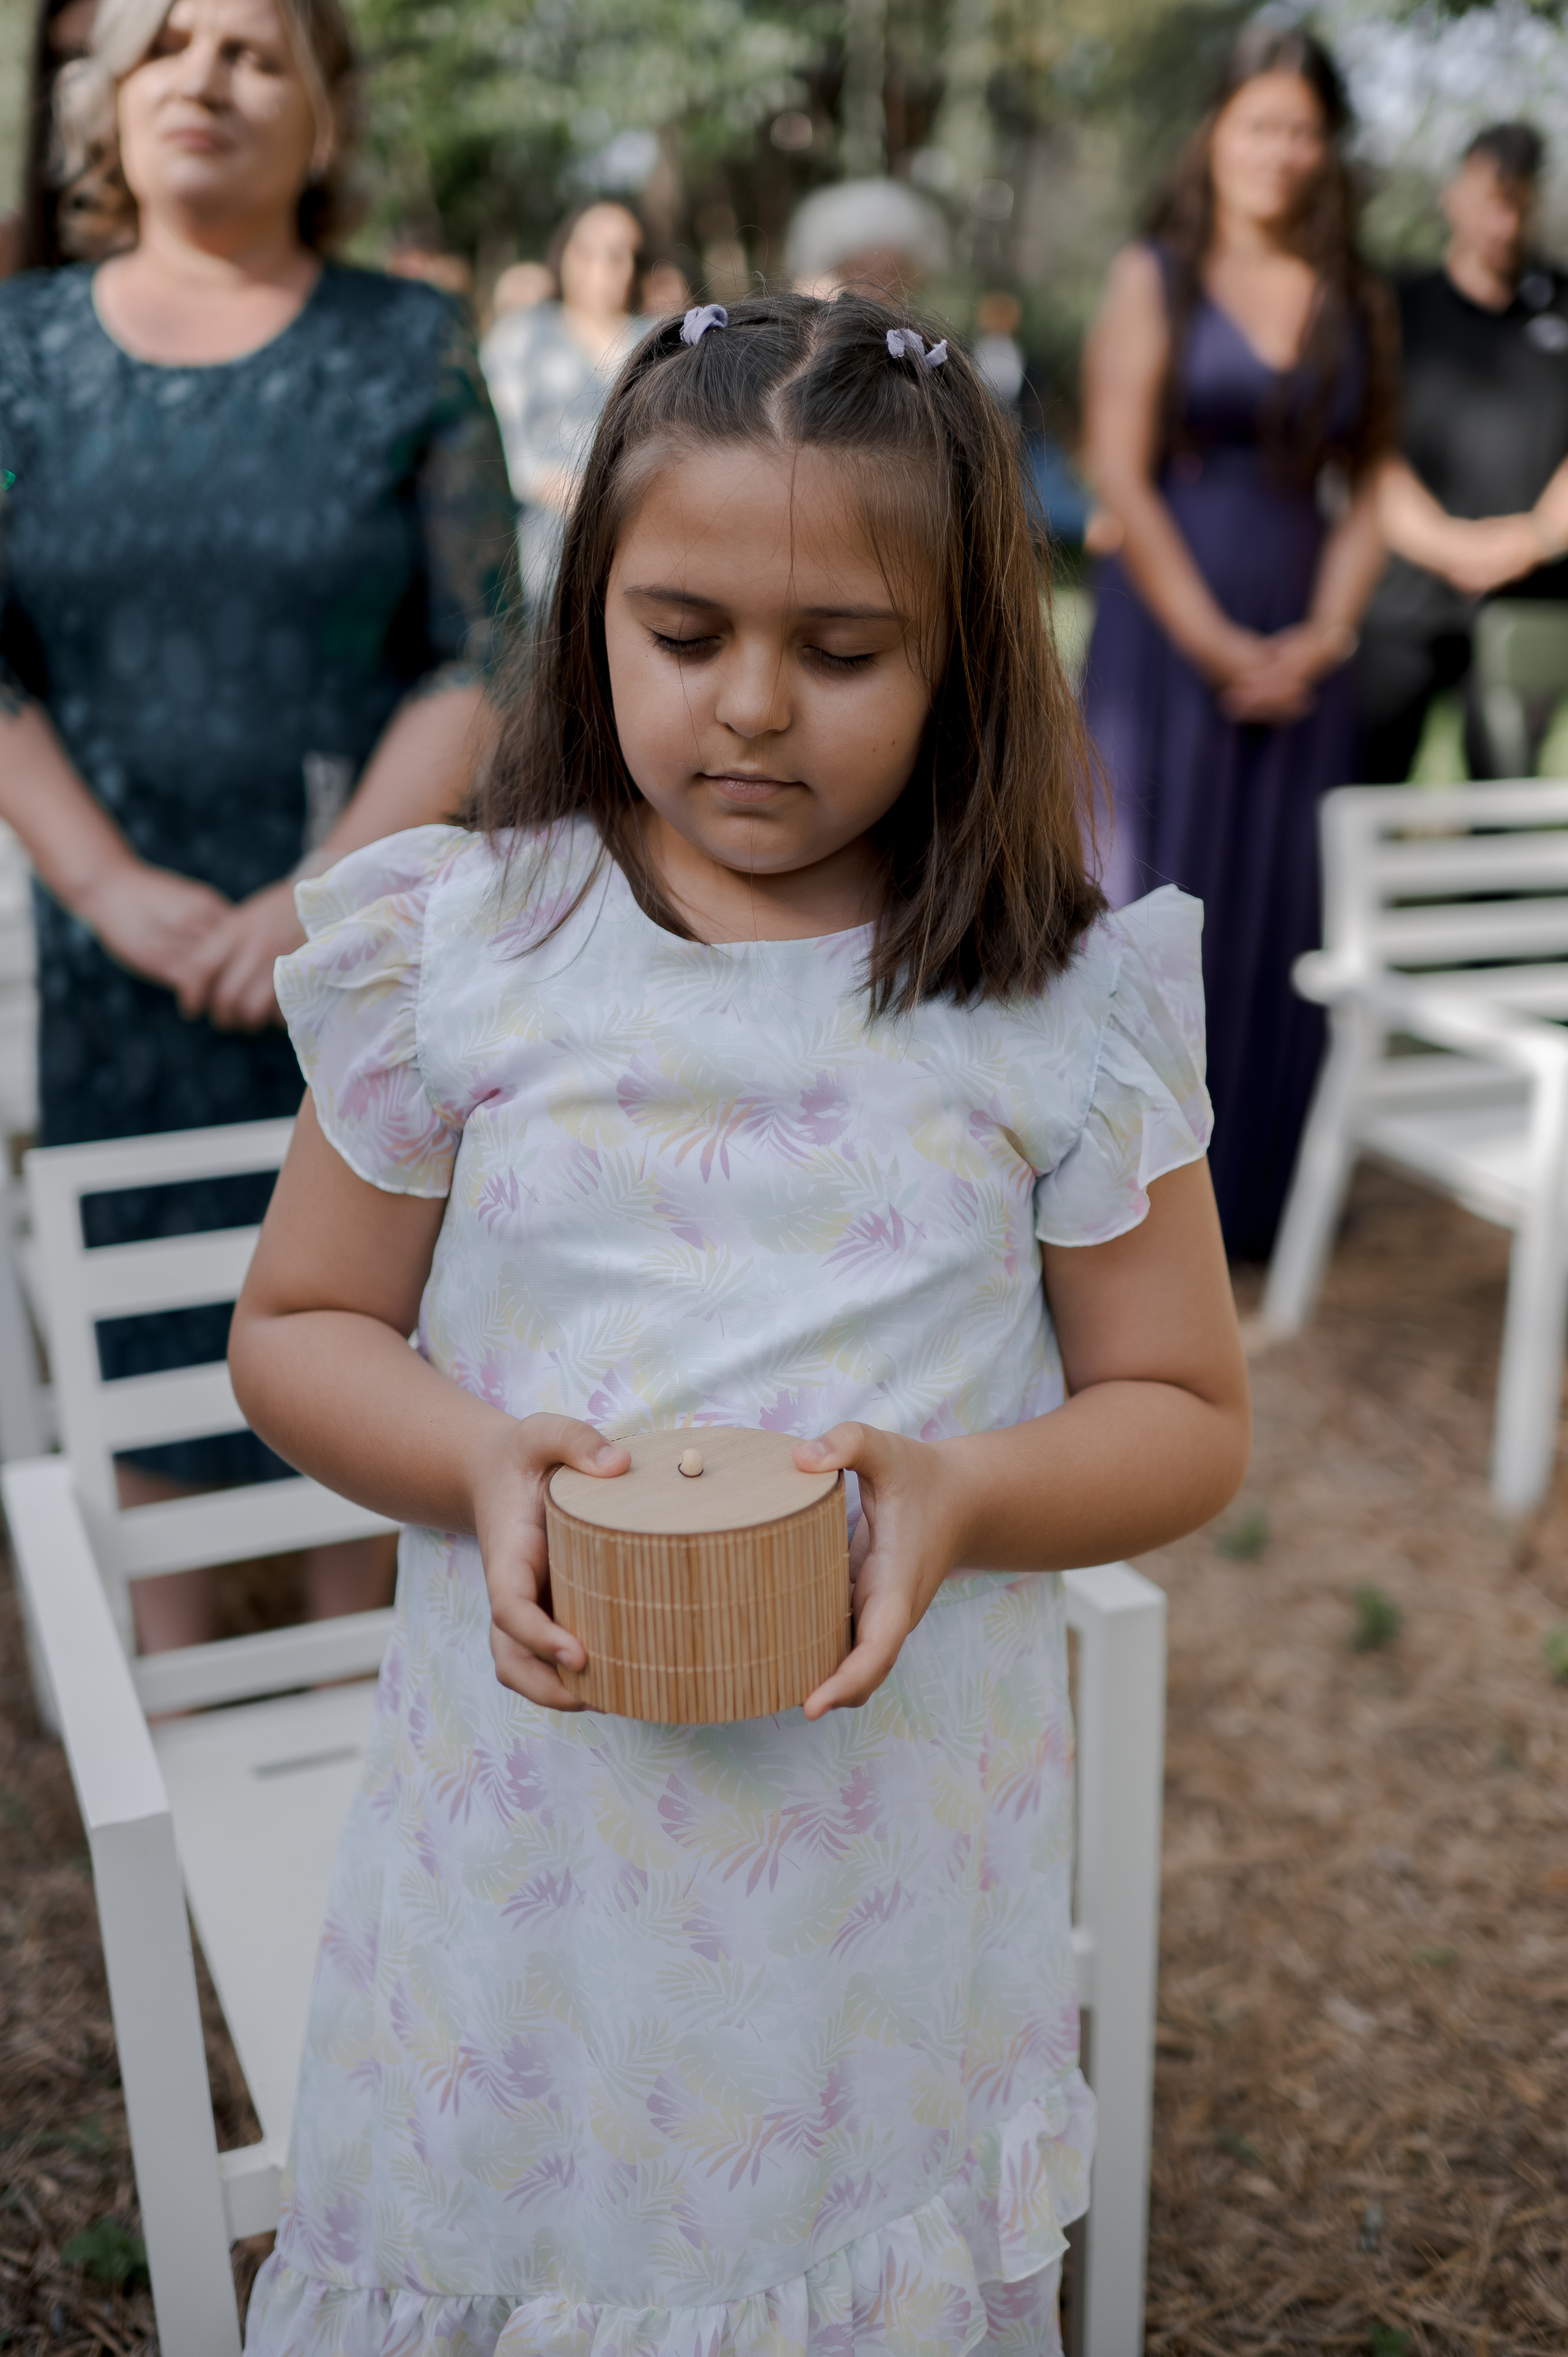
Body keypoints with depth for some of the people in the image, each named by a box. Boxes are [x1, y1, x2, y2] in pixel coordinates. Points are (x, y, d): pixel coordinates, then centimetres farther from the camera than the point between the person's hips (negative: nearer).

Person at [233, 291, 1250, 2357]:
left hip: (900, 1833, 0)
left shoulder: (1069, 1007, -7)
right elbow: (300, 1331, 4)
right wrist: (476, 1462, -16)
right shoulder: (459, 953, -5)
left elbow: (1183, 1414, 1)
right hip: (533, 1806, 1)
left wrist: (962, 1495, -19)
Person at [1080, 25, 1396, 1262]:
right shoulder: (1154, 280, 1)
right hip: (1164, 635, -3)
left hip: (1301, 655, 4)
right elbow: (1119, 476, -7)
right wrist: (1214, 644, -12)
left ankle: (1257, 1192, 19)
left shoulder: (1359, 305, 12)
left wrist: (1323, 636, -6)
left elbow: (1367, 488, 10)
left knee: (1281, 911, 6)